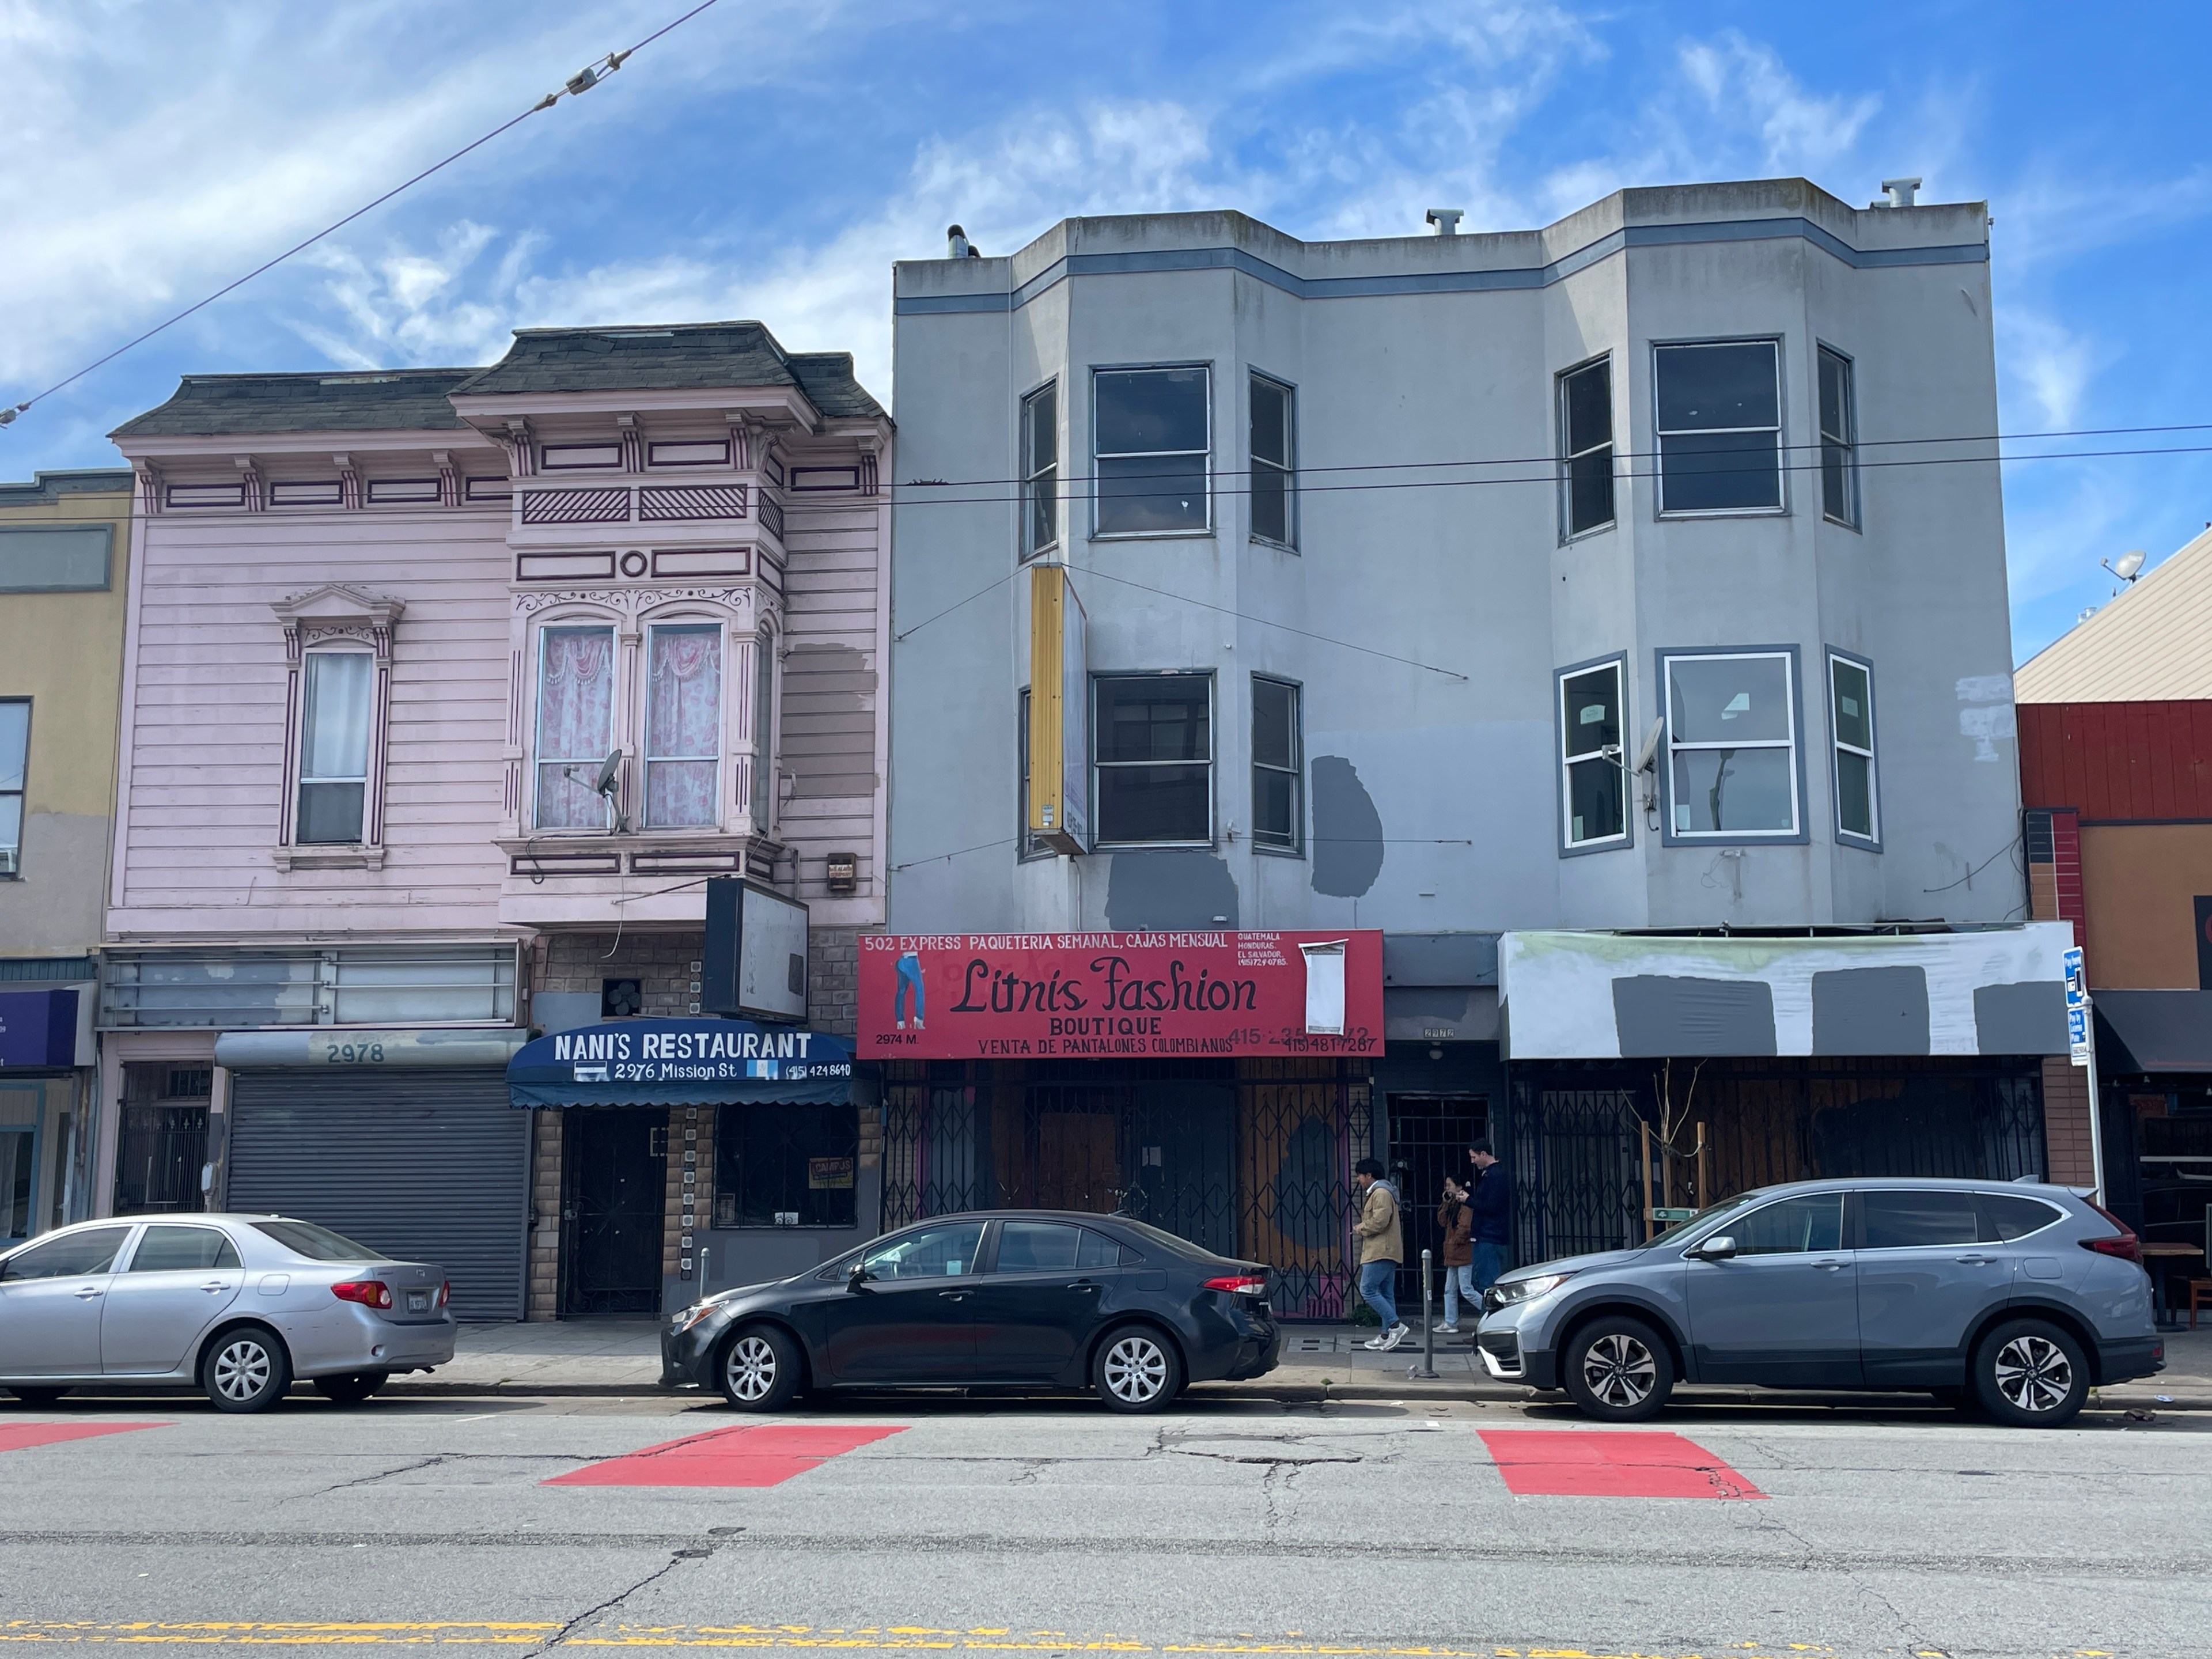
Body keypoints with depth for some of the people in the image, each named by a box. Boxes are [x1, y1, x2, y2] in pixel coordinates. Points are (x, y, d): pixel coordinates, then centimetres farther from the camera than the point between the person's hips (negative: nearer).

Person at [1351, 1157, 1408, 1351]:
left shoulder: (1381, 1193, -13)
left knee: (1368, 1289, -11)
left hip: (1380, 1252, -11)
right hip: (1386, 1252, 11)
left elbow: (1380, 1221, -23)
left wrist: (1362, 1228, -8)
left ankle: (1396, 1326, -13)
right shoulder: (1377, 1192, 21)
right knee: (1386, 1293, 10)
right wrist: (1363, 1227, 10)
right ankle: (1388, 1335, 12)